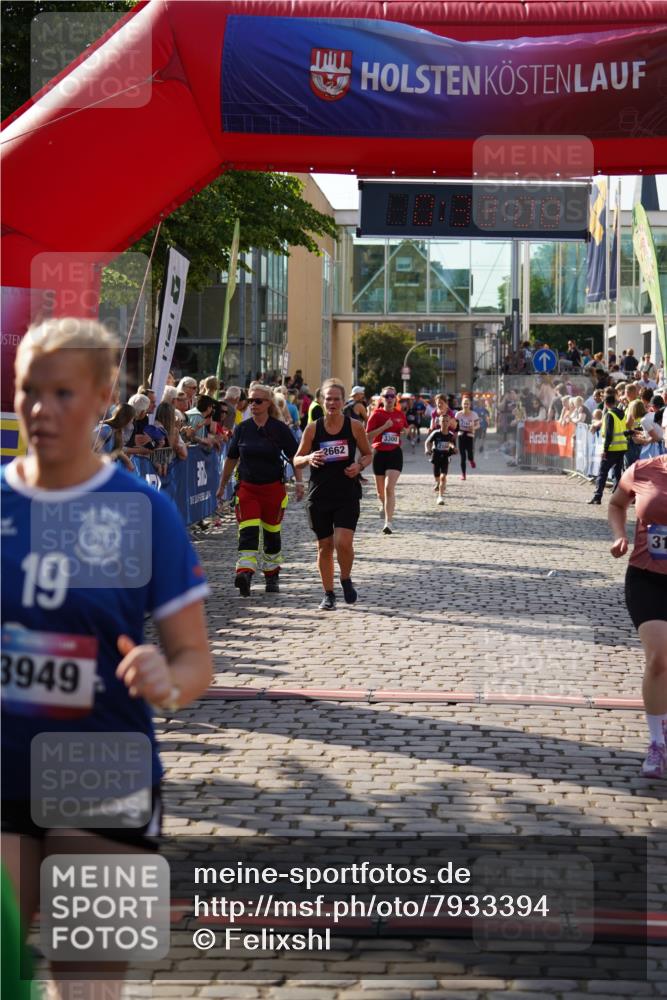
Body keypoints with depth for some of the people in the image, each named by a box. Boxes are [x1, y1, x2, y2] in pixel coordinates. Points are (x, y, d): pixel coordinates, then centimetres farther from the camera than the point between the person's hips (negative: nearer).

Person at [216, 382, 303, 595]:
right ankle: (245, 572, -28)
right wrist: (222, 486, 18)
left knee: (272, 534, 10)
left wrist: (299, 482, -9)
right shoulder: (242, 428, 5)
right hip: (247, 488, 1)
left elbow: (294, 457, 1)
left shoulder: (279, 428, -2)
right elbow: (231, 458, 14)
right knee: (248, 532, -15)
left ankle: (272, 576, 25)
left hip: (273, 488, -1)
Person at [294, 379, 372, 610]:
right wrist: (309, 458, -16)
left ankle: (346, 579, 14)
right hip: (319, 495, 2)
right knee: (324, 546, 7)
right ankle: (328, 594, 22)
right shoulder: (313, 429, 1)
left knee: (343, 542, -15)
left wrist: (359, 465, -10)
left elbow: (368, 454, 11)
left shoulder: (355, 426, -1)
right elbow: (297, 460, 6)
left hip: (347, 495, -1)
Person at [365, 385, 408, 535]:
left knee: (389, 487, -16)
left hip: (395, 453, 0)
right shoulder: (376, 414, -4)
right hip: (379, 453, 0)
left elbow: (405, 428, 26)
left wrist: (404, 431, 6)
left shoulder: (400, 414, 5)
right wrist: (384, 427, -18)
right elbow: (368, 435, -10)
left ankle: (389, 523, -18)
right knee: (380, 489, 15)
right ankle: (384, 504, 52)